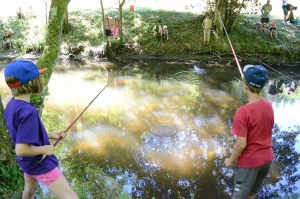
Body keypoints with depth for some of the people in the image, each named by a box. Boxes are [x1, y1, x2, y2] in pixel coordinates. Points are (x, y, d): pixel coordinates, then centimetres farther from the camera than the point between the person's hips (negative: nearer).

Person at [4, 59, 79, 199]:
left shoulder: (11, 105, -4)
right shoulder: (28, 111, -31)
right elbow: (21, 150, -32)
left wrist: (49, 135, 4)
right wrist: (45, 149, -17)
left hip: (27, 162, 10)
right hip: (40, 163, -9)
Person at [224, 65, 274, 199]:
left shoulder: (243, 112, -27)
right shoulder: (269, 106, -6)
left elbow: (241, 144, -23)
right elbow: (265, 130, 6)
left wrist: (231, 160, -9)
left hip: (249, 161, -6)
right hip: (267, 158, 6)